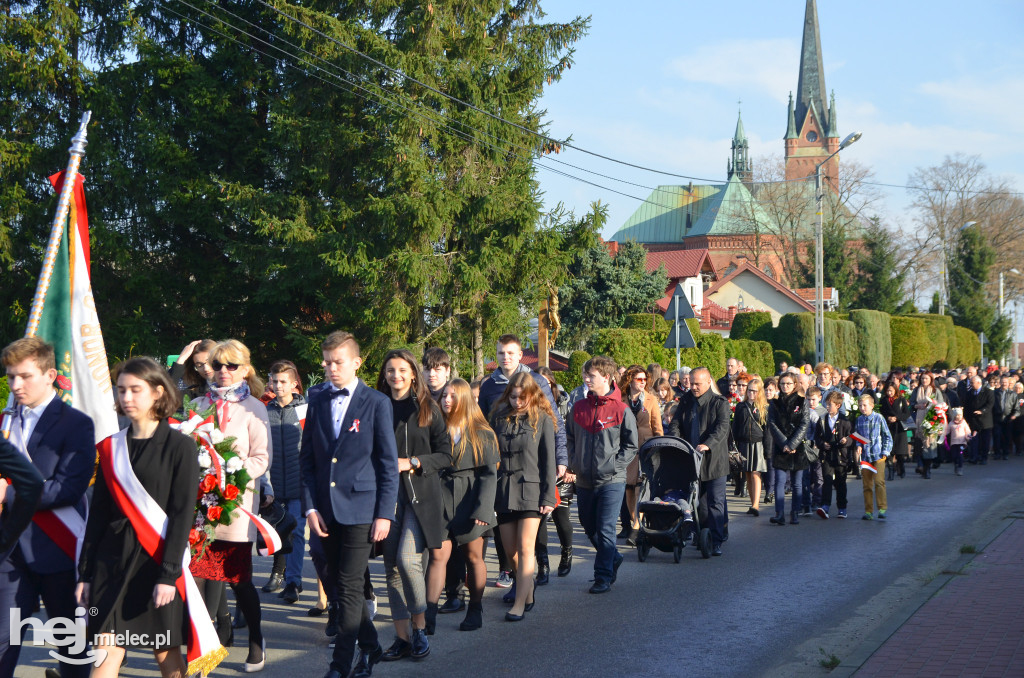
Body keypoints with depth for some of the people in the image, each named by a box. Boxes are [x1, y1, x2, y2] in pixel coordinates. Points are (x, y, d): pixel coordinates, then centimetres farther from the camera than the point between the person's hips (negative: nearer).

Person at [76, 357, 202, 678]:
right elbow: (98, 513, 10)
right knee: (107, 651, -3)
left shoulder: (180, 446, -3)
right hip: (113, 559, 4)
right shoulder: (112, 446, 10)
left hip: (157, 559, -3)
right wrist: (86, 573, 6)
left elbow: (182, 514, -8)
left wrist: (168, 573, -15)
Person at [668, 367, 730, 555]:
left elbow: (722, 427, -16)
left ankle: (716, 541, -3)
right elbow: (675, 424, 6)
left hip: (714, 460, -5)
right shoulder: (686, 401, 11)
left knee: (715, 502, -5)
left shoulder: (720, 403, -4)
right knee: (698, 503, 11)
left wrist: (707, 444, -32)